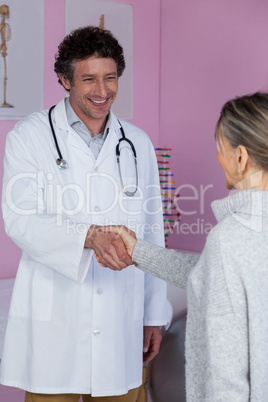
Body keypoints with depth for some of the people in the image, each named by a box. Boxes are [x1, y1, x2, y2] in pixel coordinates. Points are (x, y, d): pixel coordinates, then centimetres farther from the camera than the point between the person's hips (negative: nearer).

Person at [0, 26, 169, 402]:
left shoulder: (138, 143, 11)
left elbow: (152, 233, 13)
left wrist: (154, 316, 12)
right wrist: (90, 236, -30)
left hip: (120, 325, 3)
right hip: (53, 323, -3)